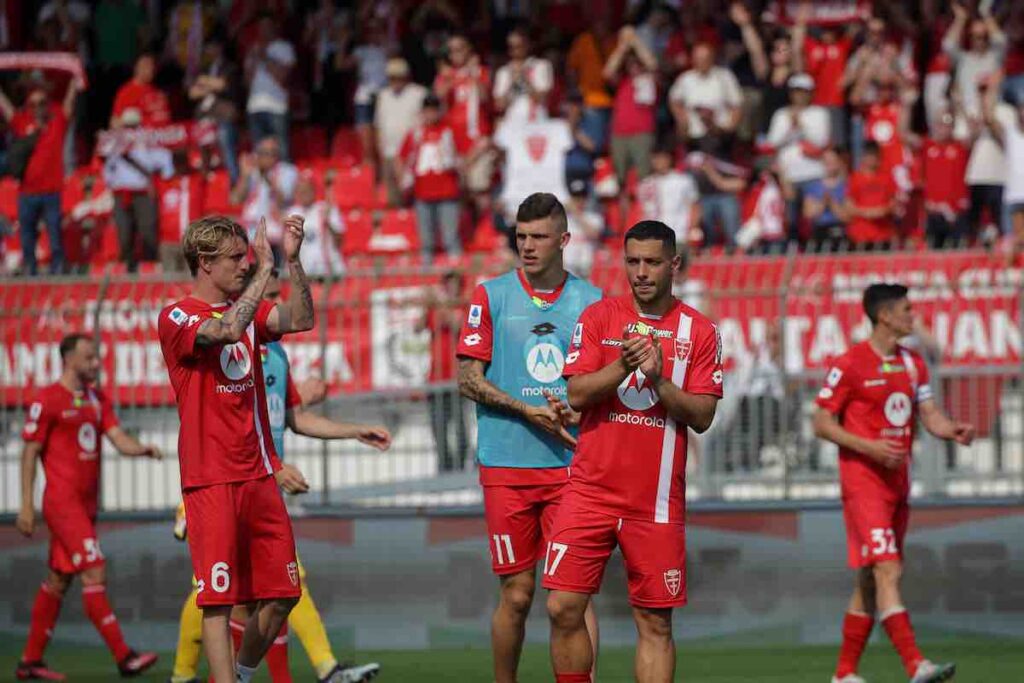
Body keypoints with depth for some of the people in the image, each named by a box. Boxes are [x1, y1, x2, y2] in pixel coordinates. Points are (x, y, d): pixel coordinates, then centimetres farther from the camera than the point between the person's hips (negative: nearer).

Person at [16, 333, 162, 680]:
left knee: (59, 580, 11)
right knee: (94, 573, -14)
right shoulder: (47, 400, -8)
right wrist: (26, 505, -11)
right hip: (62, 501, -8)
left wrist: (145, 449, -18)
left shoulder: (97, 400, 14)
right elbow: (30, 453, -7)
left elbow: (119, 439, 5)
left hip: (85, 503, 8)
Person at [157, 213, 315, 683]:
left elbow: (300, 320, 1)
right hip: (211, 481, -7)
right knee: (219, 599, -8)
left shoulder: (247, 309, 15)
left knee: (282, 594, 7)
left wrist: (292, 259, -8)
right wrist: (265, 269, -21)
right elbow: (226, 331, -26)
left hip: (259, 478, 7)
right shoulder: (176, 317, -7)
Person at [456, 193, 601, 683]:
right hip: (505, 465, -1)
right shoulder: (491, 295, 3)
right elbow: (468, 380, 1)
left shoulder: (591, 301, 7)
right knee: (516, 595, 1)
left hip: (572, 465, 1)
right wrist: (529, 411, -10)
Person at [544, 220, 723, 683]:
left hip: (657, 500, 0)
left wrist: (659, 379, -16)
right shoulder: (598, 317, 5)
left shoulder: (699, 332, 4)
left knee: (655, 623, 0)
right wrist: (622, 365, -19)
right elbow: (576, 395, -4)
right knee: (563, 608, -6)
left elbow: (702, 417, -2)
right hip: (591, 488, 0)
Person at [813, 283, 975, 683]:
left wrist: (952, 431, -11)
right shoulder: (850, 365, -8)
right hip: (862, 481, -8)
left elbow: (930, 415, 12)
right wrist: (871, 448, -19)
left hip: (897, 482, 8)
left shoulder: (913, 365, 14)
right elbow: (822, 424, -8)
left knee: (870, 581, 10)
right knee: (887, 571, -17)